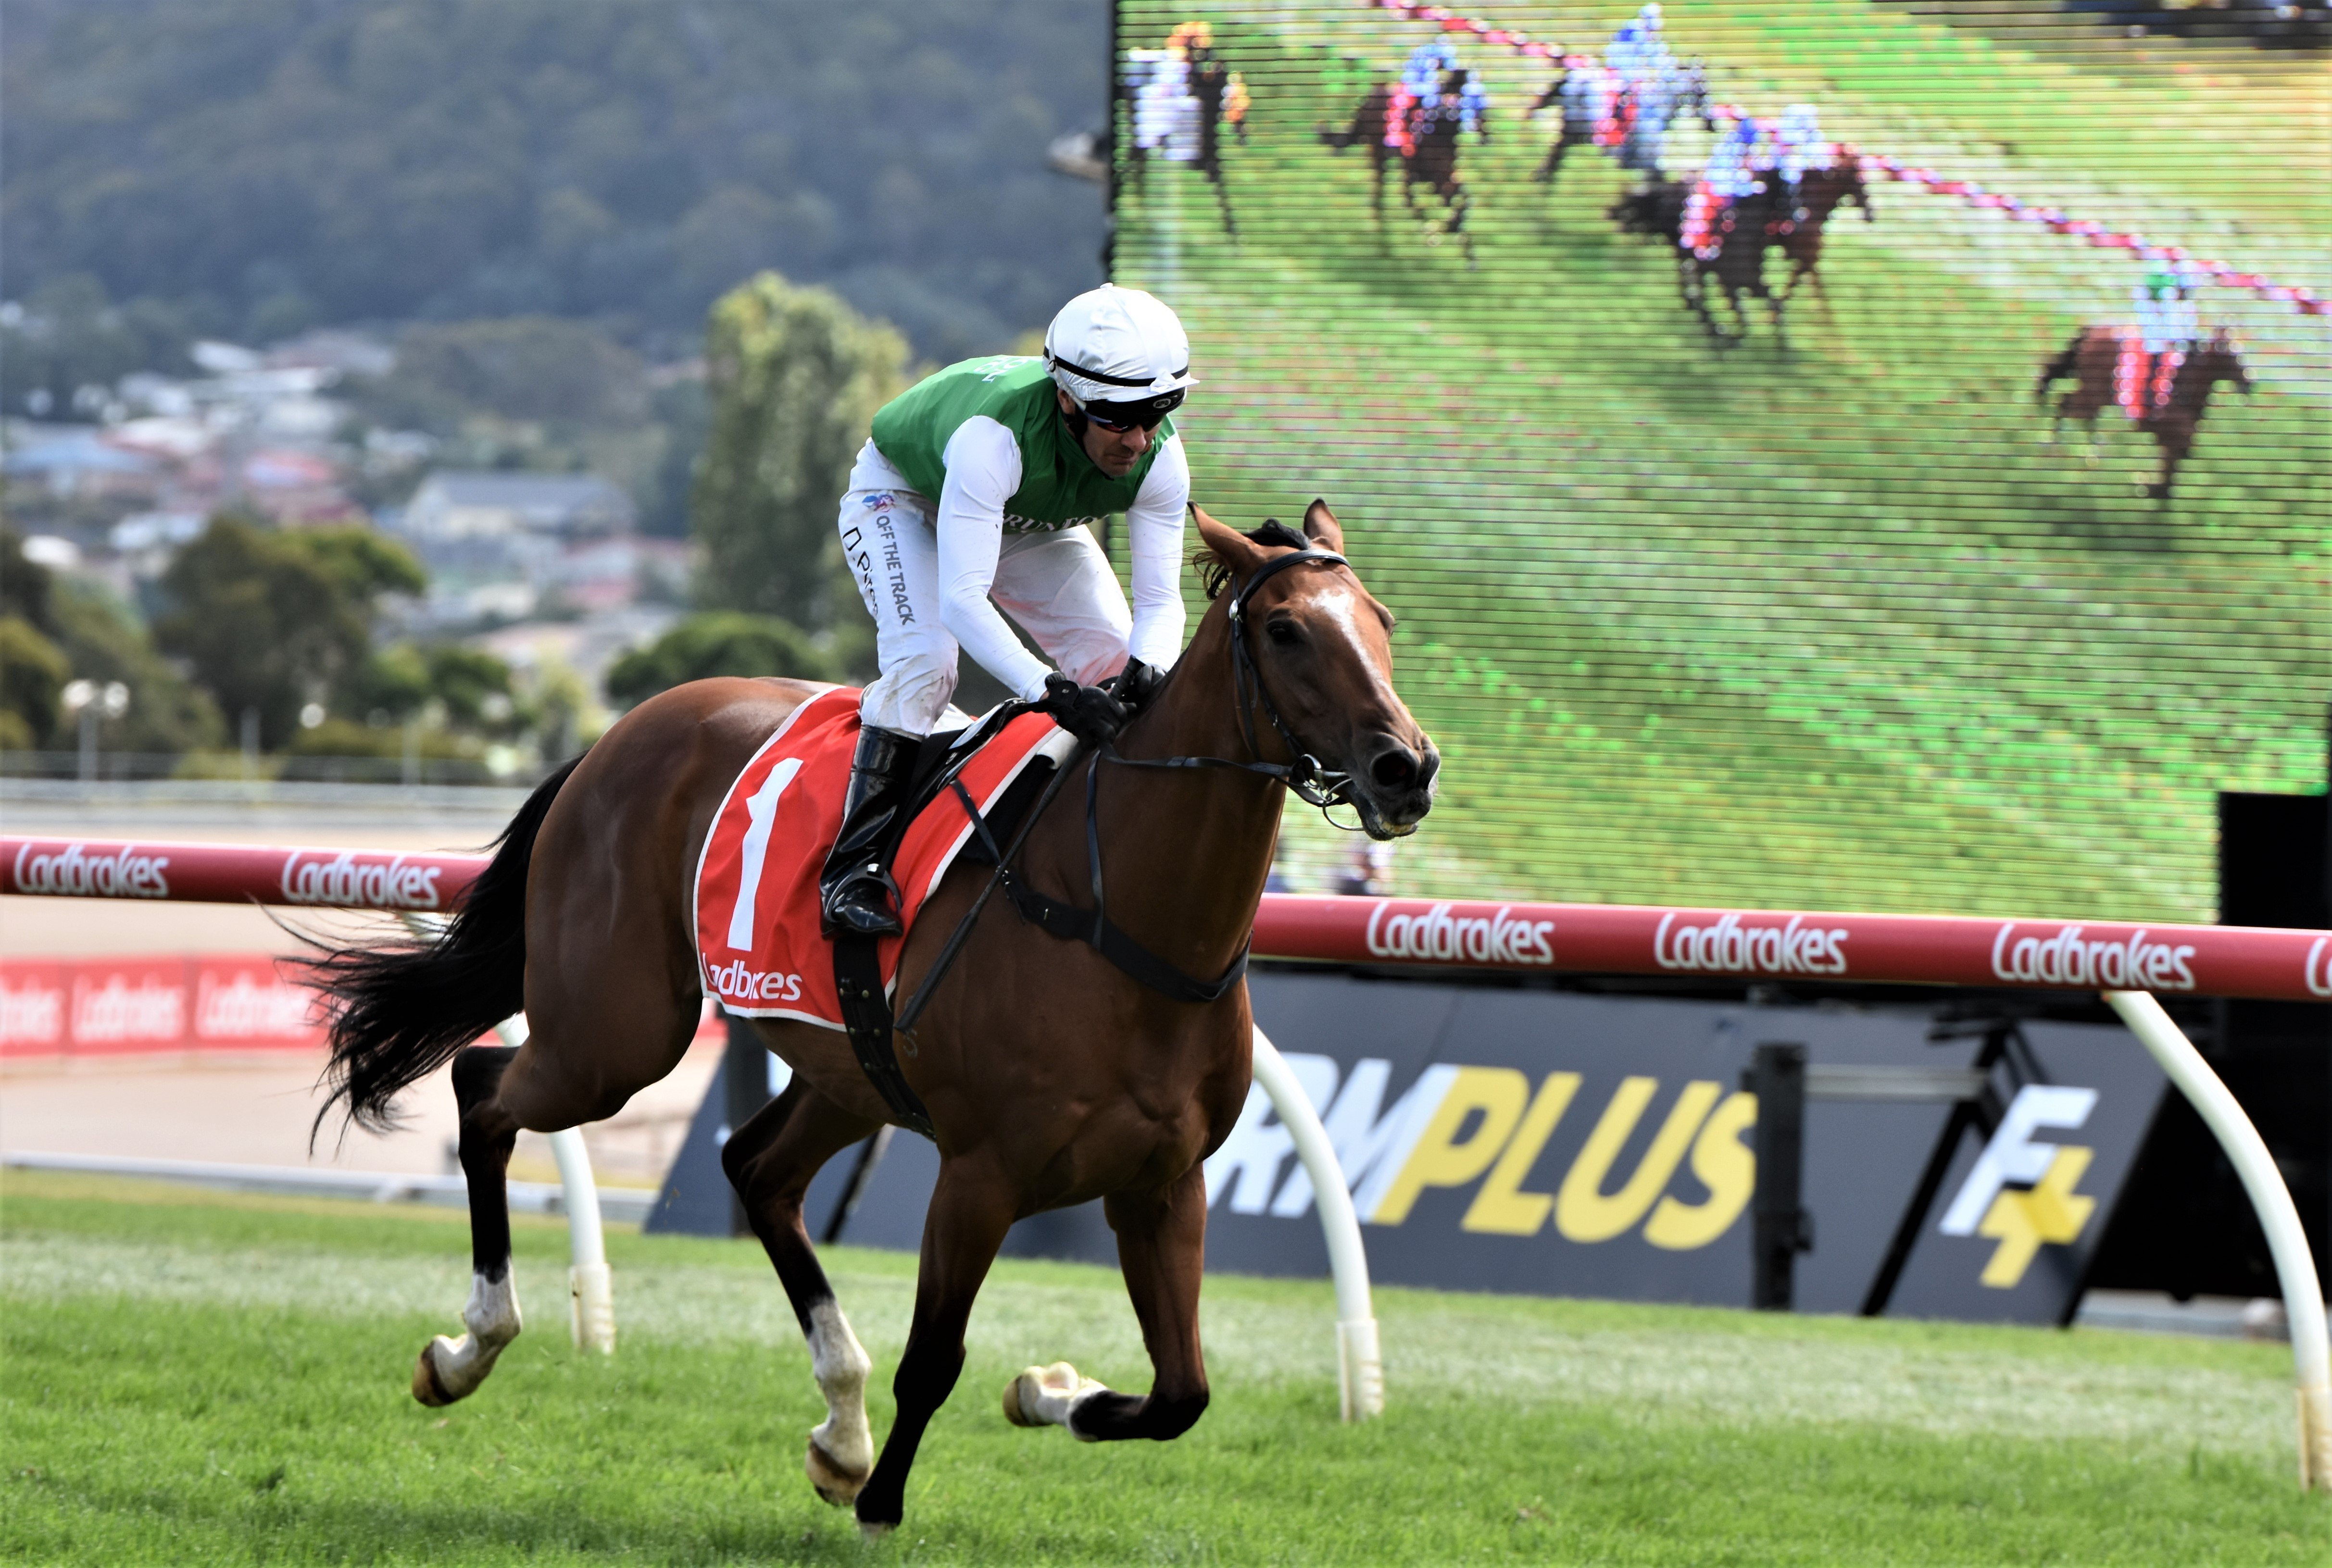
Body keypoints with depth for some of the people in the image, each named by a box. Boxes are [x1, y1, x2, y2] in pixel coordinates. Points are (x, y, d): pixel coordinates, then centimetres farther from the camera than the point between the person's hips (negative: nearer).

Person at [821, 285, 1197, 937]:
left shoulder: (1159, 457, -30)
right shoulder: (995, 435, -47)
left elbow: (1160, 597, -26)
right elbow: (961, 598, -50)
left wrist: (1147, 671, -49)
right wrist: (1049, 690, -61)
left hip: (1033, 521, 5)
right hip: (902, 495, -5)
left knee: (1120, 669, -10)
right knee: (924, 662, -29)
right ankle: (853, 867, -22)